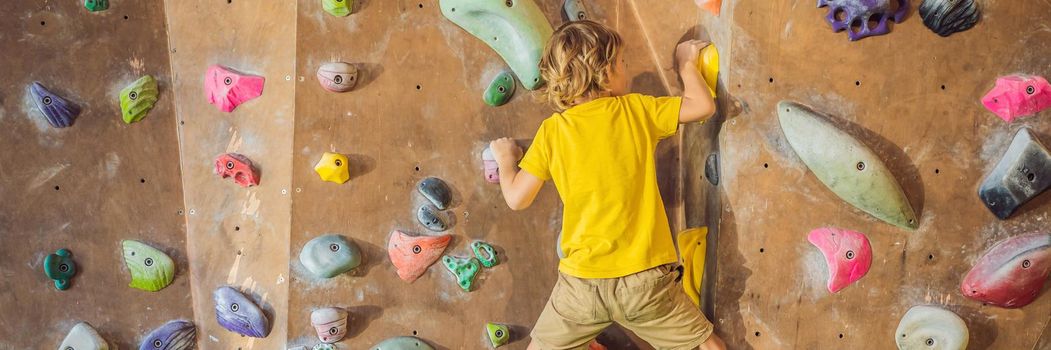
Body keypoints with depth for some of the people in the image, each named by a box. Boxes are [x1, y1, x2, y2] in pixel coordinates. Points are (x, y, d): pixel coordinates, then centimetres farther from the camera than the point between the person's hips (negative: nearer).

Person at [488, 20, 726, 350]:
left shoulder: (552, 131, -3)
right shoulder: (636, 110, -4)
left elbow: (516, 198, -2)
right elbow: (704, 105, 3)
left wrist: (505, 159, 18)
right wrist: (686, 63, 20)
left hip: (581, 283, 1)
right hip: (645, 279, -1)